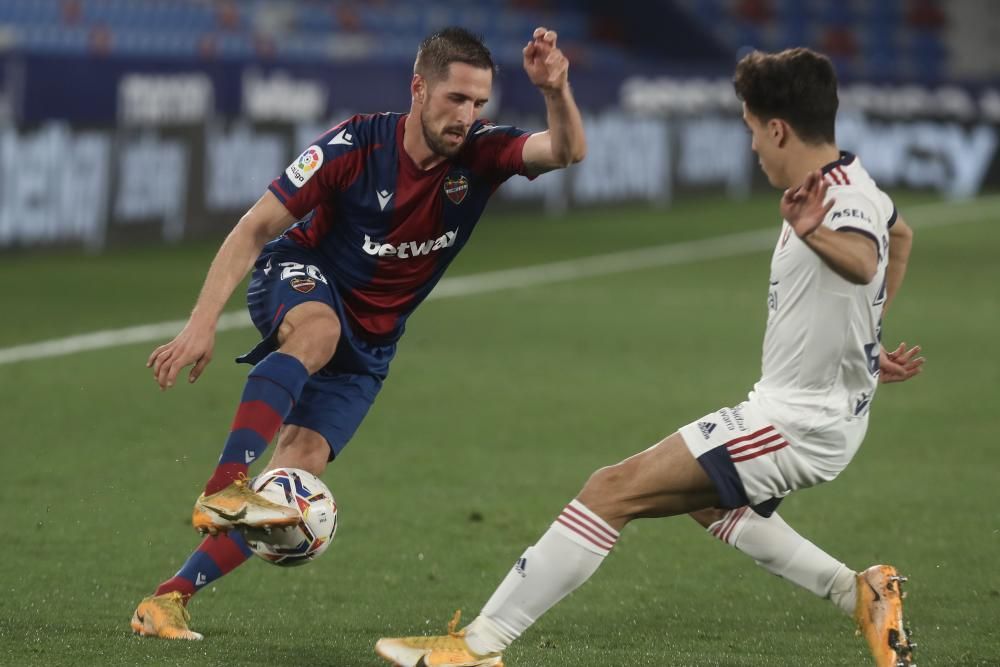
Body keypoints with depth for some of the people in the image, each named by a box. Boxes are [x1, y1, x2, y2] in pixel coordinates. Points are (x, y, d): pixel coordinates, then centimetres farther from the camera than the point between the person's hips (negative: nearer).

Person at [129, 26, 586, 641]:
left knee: (297, 473, -11)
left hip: (368, 344, 4)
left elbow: (568, 151, -29)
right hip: (300, 282, -4)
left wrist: (556, 89, -50)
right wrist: (204, 322, -29)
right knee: (318, 329, -41)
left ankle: (170, 599, -6)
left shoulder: (481, 153, -14)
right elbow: (256, 228, -20)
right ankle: (223, 488, -55)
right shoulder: (355, 145, -23)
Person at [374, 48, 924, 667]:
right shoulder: (858, 184, 6)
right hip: (826, 414, 11)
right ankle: (862, 593, 26)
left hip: (796, 423, -11)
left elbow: (862, 261, -51)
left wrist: (816, 236, -72)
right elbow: (900, 234, 31)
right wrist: (871, 340, 32)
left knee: (615, 490, -14)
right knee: (709, 503, 35)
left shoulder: (841, 203, -25)